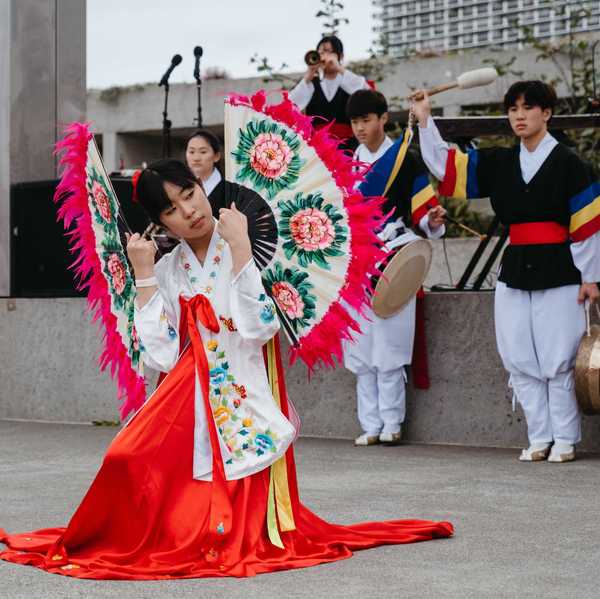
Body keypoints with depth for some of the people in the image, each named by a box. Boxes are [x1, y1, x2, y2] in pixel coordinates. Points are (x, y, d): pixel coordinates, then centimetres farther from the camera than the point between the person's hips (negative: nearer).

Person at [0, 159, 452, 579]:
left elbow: (260, 327, -19)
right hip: (188, 402, 4)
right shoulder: (168, 270, 8)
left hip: (243, 402, -3)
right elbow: (161, 356, -3)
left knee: (231, 538, -14)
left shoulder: (249, 248, -4)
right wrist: (144, 275, -3)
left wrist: (238, 245, -19)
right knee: (128, 461, -24)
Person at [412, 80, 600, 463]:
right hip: (515, 269, 5)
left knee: (558, 360, -3)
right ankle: (540, 438, 14)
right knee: (519, 360, 4)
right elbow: (445, 166, 10)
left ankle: (565, 440, 9)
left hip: (558, 271, -5)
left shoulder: (568, 163, -4)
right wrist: (425, 121, 3)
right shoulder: (501, 163, 10)